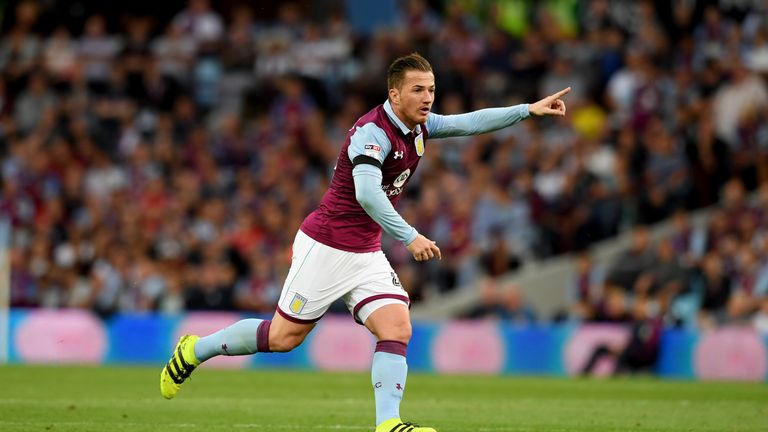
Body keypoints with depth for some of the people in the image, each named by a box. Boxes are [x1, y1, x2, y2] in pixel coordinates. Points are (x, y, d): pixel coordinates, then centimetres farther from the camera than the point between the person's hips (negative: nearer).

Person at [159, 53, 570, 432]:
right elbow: (367, 193, -35)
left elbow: (471, 122, 9)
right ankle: (195, 350, 21)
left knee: (397, 327, -12)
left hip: (366, 254, 8)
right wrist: (409, 237, -38)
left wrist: (530, 109, 0)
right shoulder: (373, 131, -23)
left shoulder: (419, 126, 4)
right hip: (326, 247, -8)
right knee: (284, 336, 1)